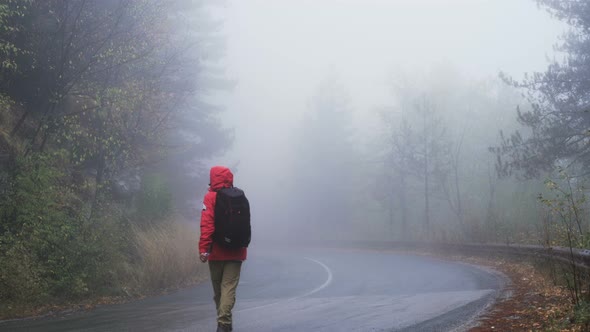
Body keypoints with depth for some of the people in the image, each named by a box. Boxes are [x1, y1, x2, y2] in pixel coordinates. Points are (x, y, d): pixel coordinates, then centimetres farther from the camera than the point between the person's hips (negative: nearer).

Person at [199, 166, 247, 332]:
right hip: (236, 252, 2)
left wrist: (204, 248, -17)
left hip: (217, 251, -2)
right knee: (229, 288, -3)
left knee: (218, 287, 13)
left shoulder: (211, 197, -6)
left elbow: (207, 225, -15)